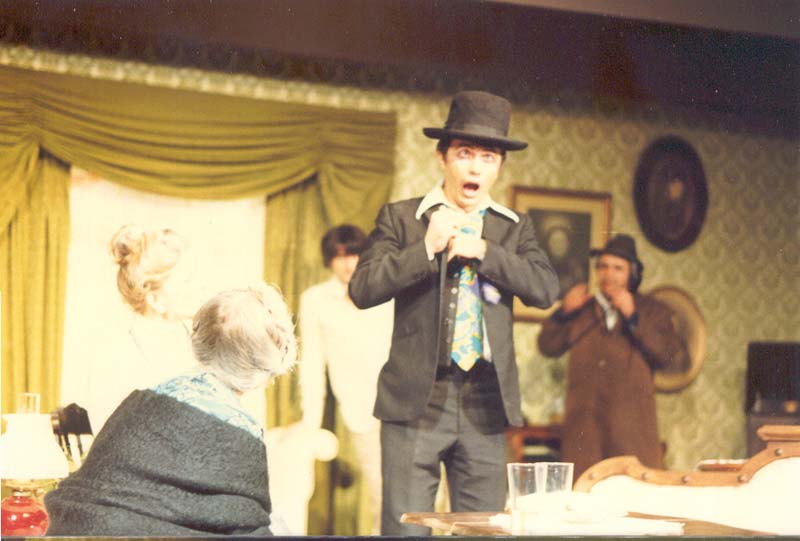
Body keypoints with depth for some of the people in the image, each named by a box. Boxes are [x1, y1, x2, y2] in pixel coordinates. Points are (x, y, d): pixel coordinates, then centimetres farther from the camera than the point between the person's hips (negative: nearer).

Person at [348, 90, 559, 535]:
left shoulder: (515, 228, 13)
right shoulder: (400, 218, 5)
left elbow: (546, 289, -2)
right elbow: (363, 289, -5)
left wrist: (483, 251, -10)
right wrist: (426, 249, -13)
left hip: (485, 402, 3)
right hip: (417, 399, -3)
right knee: (406, 528, -4)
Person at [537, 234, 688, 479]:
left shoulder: (652, 311, 11)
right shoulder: (582, 308, 17)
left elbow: (674, 359, -4)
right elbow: (547, 347, 15)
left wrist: (633, 317, -9)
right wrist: (563, 312, -1)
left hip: (631, 426, -1)